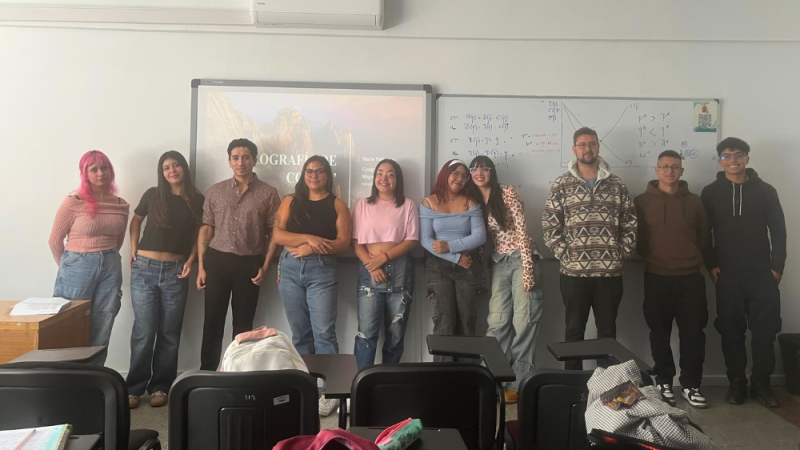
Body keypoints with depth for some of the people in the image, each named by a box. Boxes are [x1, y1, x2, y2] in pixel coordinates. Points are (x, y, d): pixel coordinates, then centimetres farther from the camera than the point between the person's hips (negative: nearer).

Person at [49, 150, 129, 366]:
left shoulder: (121, 205, 3)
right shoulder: (73, 202, -9)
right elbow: (55, 240, -1)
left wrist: (108, 259, 13)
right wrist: (68, 267, 7)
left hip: (111, 267, 4)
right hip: (78, 267, -4)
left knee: (102, 330, 10)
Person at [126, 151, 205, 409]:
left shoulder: (197, 200, 3)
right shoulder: (152, 195, 3)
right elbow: (135, 221, 17)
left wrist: (191, 260, -3)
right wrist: (133, 250, 5)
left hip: (175, 271, 1)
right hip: (144, 269, 0)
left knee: (169, 333, 6)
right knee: (144, 332, 0)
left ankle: (160, 387, 17)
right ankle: (134, 388, 11)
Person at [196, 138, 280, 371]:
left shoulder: (269, 193, 1)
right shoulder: (215, 191, 7)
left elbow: (274, 233, 1)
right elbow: (206, 228, 6)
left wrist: (265, 266, -7)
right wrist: (201, 266, 1)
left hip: (249, 264, -1)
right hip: (217, 260, 1)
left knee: (243, 324, 8)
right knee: (213, 322, 5)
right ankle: (206, 374, 16)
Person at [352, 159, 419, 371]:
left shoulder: (407, 205, 7)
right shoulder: (363, 204, 10)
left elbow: (412, 240, -2)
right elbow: (356, 241, 5)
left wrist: (384, 257, -13)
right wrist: (371, 264, -11)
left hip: (400, 271, 0)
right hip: (369, 271, 0)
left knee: (396, 331, 6)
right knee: (367, 331, -7)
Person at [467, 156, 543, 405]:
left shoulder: (507, 192, -5)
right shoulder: (476, 202, 10)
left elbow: (522, 229, -11)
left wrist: (527, 268, -17)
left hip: (520, 258, -4)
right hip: (498, 262, 4)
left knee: (523, 321, -5)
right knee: (497, 322, 0)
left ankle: (517, 383, 2)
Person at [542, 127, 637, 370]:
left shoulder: (616, 184, 7)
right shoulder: (561, 185, 1)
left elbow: (630, 224, 8)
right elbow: (549, 225, -2)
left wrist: (621, 255, 0)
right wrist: (564, 255, -9)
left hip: (610, 272, 2)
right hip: (574, 272, -1)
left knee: (608, 331, 12)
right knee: (574, 331, 8)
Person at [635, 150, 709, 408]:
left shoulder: (694, 201, 8)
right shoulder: (641, 201, 0)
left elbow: (703, 235, 16)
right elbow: (635, 236, 4)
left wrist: (693, 258, 9)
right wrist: (651, 257, 1)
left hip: (690, 277, 2)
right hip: (657, 278, -2)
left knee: (693, 333, 5)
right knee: (660, 334, 7)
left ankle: (691, 385, 17)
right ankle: (664, 382, 19)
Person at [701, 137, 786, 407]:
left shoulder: (765, 191, 7)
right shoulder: (711, 193, 5)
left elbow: (778, 231, 5)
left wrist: (777, 266, -2)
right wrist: (711, 265, -5)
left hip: (762, 273, 1)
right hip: (727, 274, 0)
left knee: (765, 329, 1)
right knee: (731, 330, 4)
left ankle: (761, 384, 14)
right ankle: (736, 382, 15)